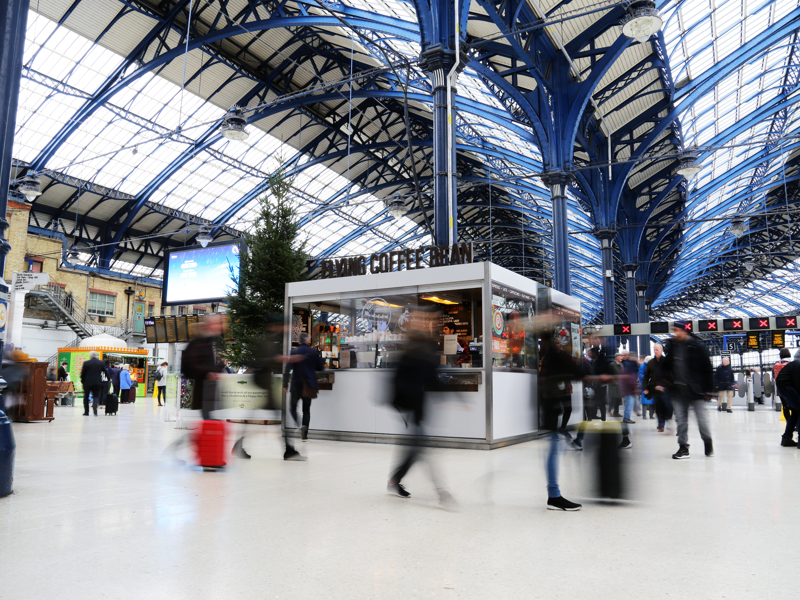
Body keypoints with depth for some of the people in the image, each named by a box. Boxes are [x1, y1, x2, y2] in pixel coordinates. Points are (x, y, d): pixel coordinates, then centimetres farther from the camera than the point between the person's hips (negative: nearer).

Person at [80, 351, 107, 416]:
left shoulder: (86, 363, -6)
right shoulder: (101, 363, 0)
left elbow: (82, 373, -2)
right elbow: (105, 371, 8)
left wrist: (82, 381, 13)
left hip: (87, 383, -1)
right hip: (97, 382, 1)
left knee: (86, 397, 14)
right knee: (96, 396, 4)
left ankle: (86, 412, 16)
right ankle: (95, 407, -25)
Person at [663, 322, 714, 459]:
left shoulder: (697, 346, -8)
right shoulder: (672, 346, 7)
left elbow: (707, 368, -6)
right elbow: (667, 366, 15)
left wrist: (708, 388, -8)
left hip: (694, 389, -4)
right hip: (677, 389, 5)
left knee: (701, 417, 3)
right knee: (681, 418, 6)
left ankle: (708, 442, 27)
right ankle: (683, 448, 13)